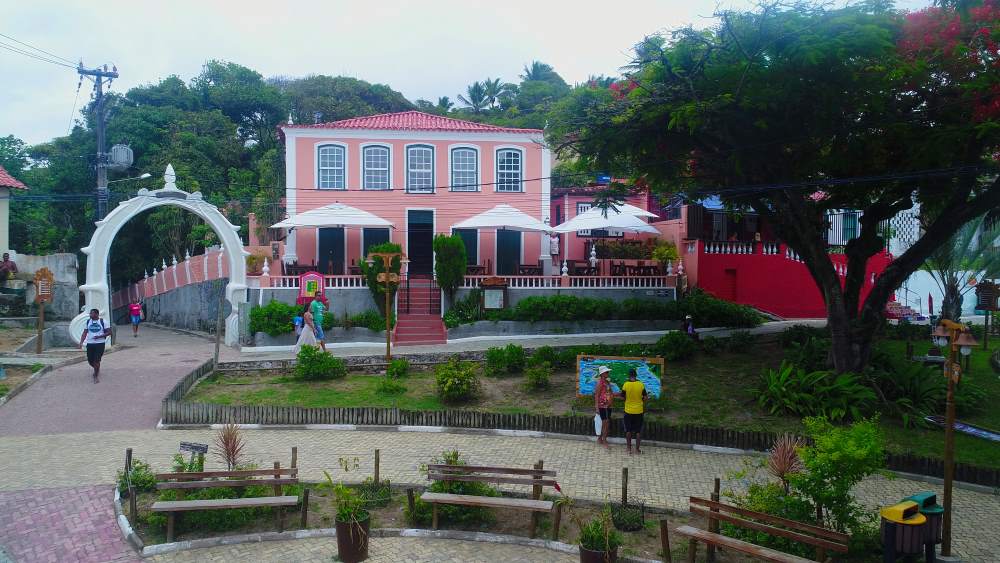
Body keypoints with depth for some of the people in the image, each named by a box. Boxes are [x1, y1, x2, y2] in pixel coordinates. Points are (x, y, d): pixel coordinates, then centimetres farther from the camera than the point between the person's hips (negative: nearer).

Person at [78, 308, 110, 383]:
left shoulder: (102, 321, -3)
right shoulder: (88, 321, 7)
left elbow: (109, 332, -3)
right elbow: (85, 333, 10)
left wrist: (99, 336, -15)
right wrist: (81, 342, -3)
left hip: (100, 344, -4)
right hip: (90, 343, 4)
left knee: (96, 360, -10)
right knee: (90, 361, 7)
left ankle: (96, 376, 6)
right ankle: (97, 370, 37)